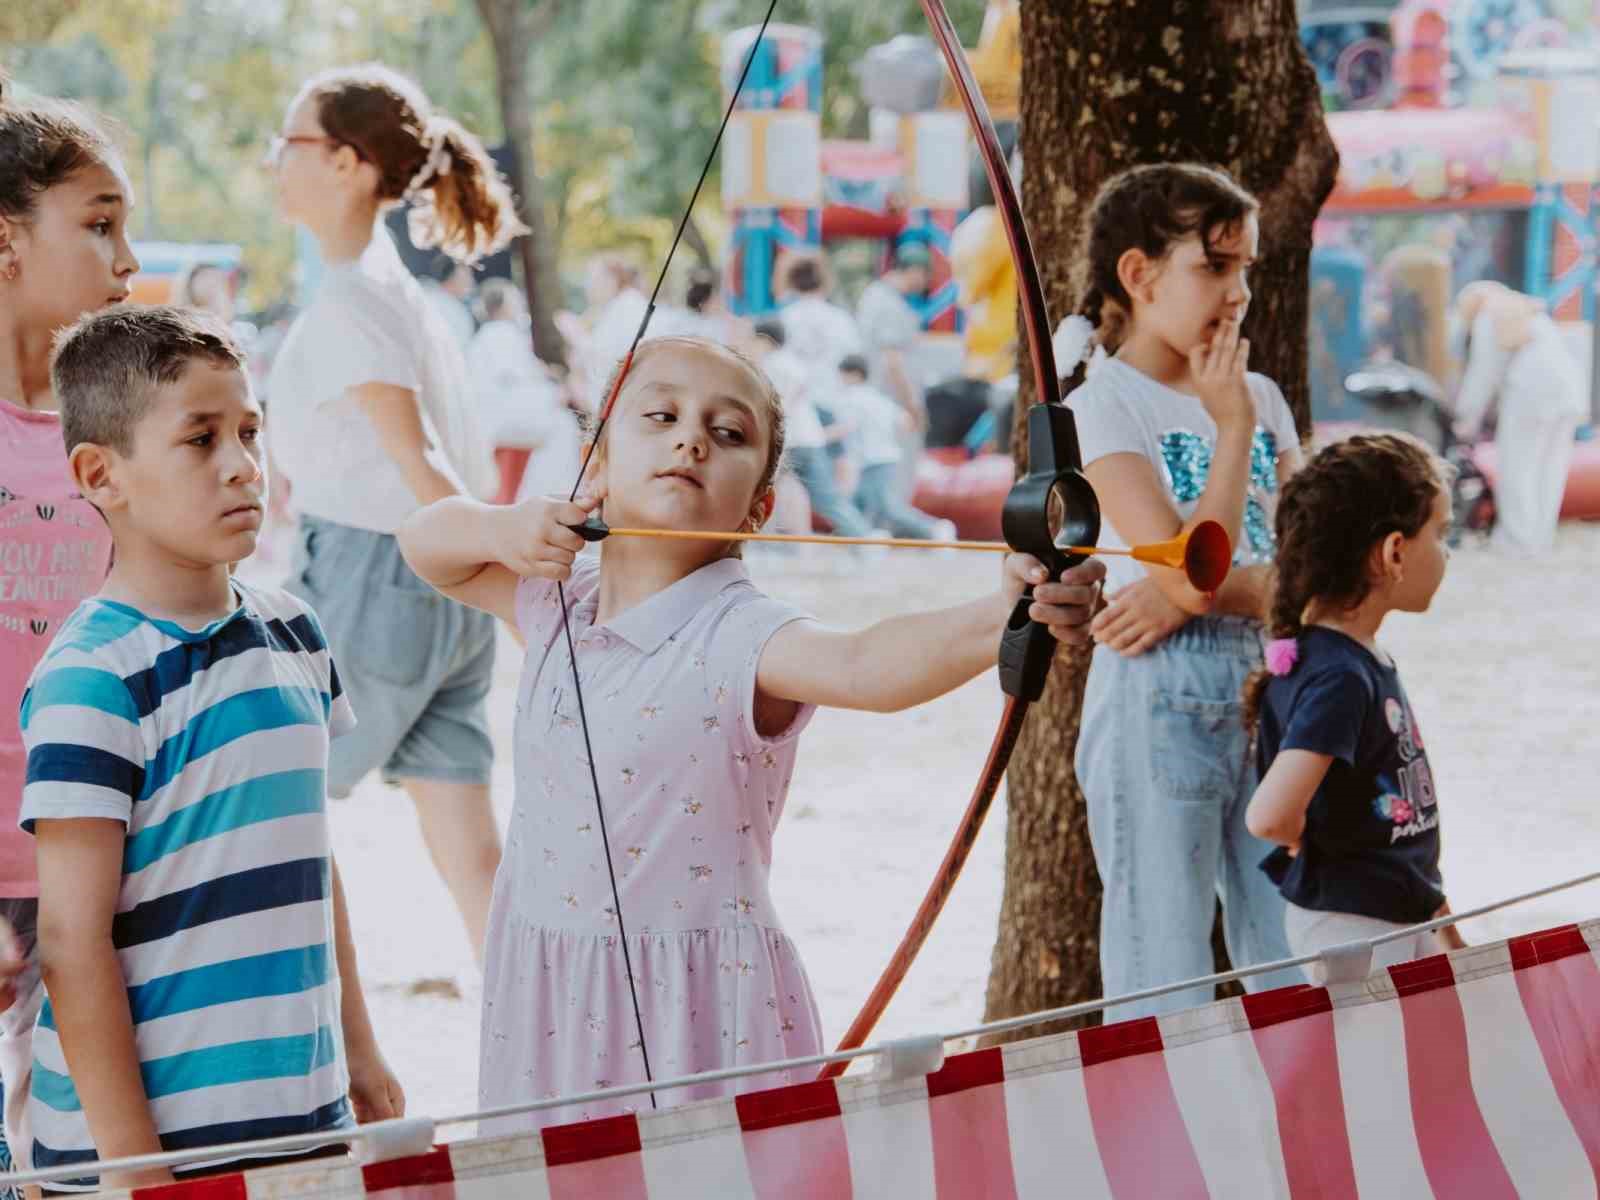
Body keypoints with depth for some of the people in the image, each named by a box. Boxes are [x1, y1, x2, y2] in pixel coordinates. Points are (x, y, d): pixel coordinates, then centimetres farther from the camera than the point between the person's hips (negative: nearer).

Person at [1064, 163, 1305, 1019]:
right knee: (1165, 980, -2)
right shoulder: (1106, 405, -6)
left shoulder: (1262, 398, 11)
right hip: (1160, 699, -5)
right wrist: (1232, 427, -13)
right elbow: (1187, 571, -16)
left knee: (1293, 969, 6)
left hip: (1269, 688, 6)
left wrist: (1196, 594, -14)